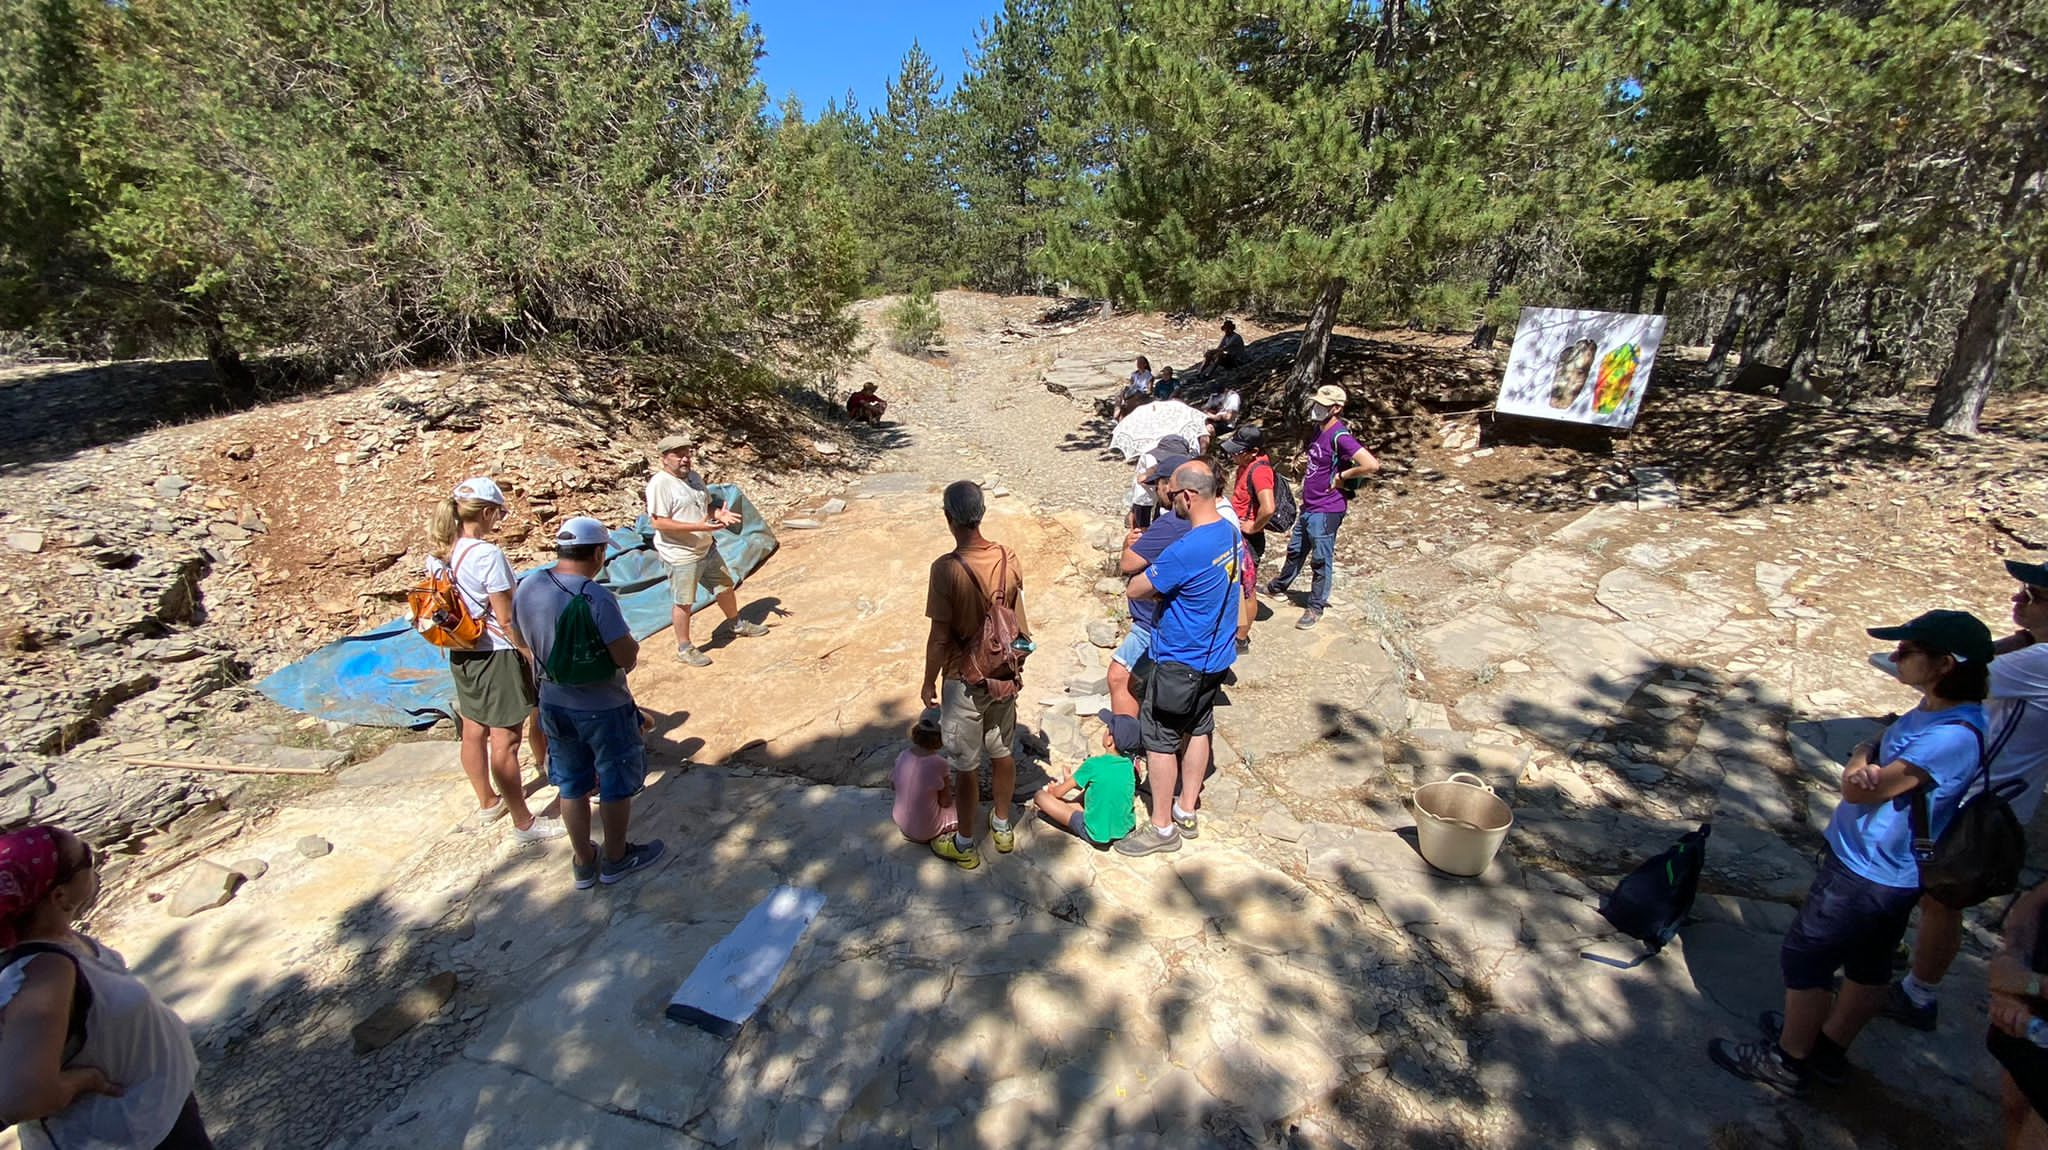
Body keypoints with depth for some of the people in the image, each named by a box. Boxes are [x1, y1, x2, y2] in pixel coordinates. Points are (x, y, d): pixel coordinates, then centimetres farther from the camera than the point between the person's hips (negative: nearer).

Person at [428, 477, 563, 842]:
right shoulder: (488, 554, -22)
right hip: (497, 655, -8)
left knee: (473, 733, 20)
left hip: (462, 654, 8)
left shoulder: (444, 554, 1)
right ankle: (524, 823, 11)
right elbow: (506, 619, -20)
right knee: (505, 741, 0)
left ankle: (488, 802, 39)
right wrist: (530, 653, -8)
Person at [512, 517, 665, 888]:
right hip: (603, 708, -6)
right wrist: (630, 643, -5)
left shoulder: (527, 587, -5)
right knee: (616, 785, 14)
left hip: (554, 704, 7)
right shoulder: (596, 597, -27)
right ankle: (616, 859, 31)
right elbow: (627, 657, -26)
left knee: (571, 786, 21)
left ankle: (584, 863, 36)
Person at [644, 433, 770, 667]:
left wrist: (719, 514, -6)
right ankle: (684, 648, 20)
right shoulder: (660, 483, -19)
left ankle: (736, 624, 44)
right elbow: (658, 522, -24)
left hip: (707, 548, 8)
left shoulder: (694, 477, 7)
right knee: (684, 602, 4)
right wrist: (698, 527, -30)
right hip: (681, 555, -8)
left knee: (725, 586, 21)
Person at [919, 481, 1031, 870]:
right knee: (1002, 752, 21)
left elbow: (940, 637, -19)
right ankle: (1003, 827, 40)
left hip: (965, 681, -5)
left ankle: (964, 845, 28)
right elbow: (1018, 622, 3)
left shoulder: (946, 568, -24)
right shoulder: (1009, 558, -7)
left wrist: (929, 682, -4)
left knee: (966, 765, 11)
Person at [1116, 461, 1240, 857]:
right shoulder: (1229, 532, -1)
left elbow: (1136, 589, -20)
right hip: (1216, 656, 9)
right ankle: (1187, 812, 36)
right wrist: (1163, 582, -1)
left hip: (1180, 662, -9)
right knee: (1197, 730, 20)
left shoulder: (1186, 550, -30)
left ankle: (1162, 828, 20)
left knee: (1159, 740, 6)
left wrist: (1142, 569, -1)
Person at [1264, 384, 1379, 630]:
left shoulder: (1340, 436, -21)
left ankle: (1316, 608, 18)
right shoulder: (1319, 430, 6)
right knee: (1295, 550, 26)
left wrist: (1341, 477, -19)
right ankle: (1278, 587, 45)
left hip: (1326, 510, -9)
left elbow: (1371, 464, -30)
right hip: (1308, 506, 9)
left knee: (1321, 560, 4)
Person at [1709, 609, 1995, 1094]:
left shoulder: (1953, 736, -29)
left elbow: (1862, 791, -27)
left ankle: (1788, 1061, 24)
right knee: (1868, 965, 24)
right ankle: (1829, 1046, 42)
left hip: (1868, 876, -9)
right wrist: (1864, 761, -16)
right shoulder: (1933, 708, 0)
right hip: (1884, 868, 9)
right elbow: (1874, 748, 7)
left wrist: (1861, 770, -6)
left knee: (1804, 959, 6)